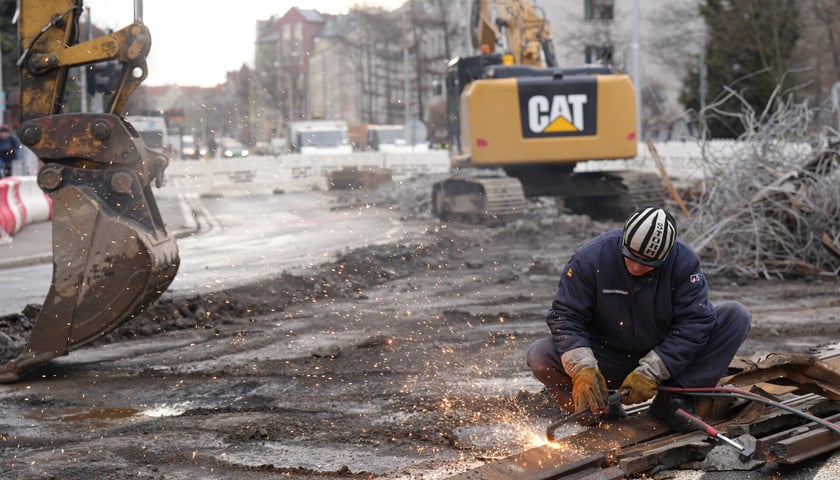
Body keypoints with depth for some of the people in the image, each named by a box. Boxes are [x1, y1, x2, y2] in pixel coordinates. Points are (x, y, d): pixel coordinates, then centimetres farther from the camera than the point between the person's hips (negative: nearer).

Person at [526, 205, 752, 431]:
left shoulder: (685, 262, -16)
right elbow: (566, 316, -15)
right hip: (608, 360, -1)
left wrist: (649, 373, -25)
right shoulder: (590, 258, -18)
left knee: (737, 316, -18)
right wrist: (582, 369, -30)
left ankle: (672, 399, -15)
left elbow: (694, 322, -18)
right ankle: (602, 411, -5)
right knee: (539, 356, -27)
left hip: (664, 359, 1)